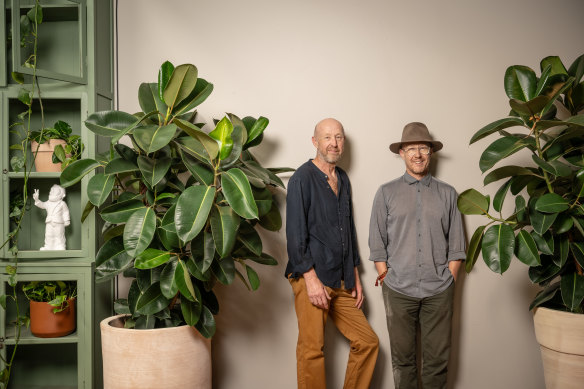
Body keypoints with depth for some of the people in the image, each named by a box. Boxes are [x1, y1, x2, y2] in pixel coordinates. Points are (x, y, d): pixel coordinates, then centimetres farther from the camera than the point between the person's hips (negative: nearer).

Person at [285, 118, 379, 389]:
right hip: (312, 279, -7)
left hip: (341, 283, 7)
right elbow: (295, 233, -12)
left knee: (368, 342, 9)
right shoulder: (303, 178, -7)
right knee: (312, 351, -2)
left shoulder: (343, 179, 15)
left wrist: (354, 276, 17)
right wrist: (311, 278, -17)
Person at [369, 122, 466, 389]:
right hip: (398, 290, -1)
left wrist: (449, 278, 1)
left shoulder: (447, 193, 10)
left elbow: (456, 244, 10)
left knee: (437, 358, 5)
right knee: (402, 357, 7)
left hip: (439, 291, 1)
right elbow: (377, 243, 5)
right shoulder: (387, 193, 6)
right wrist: (387, 280, -1)